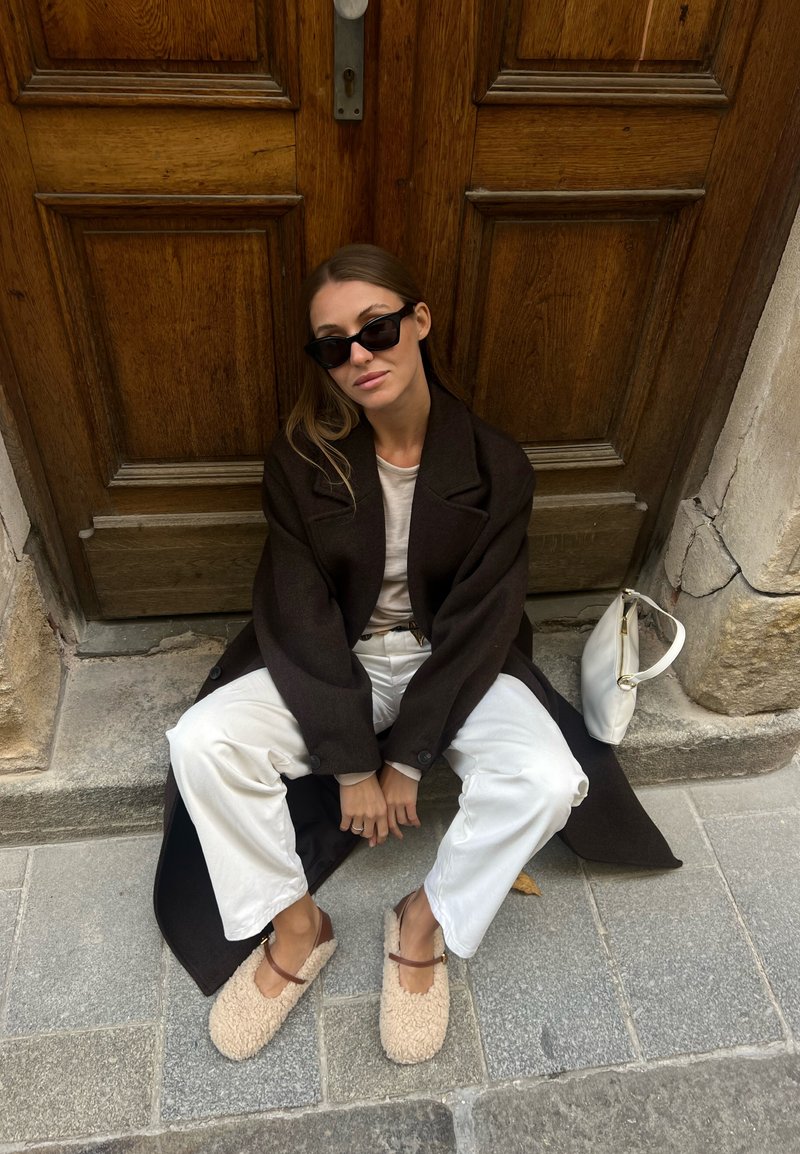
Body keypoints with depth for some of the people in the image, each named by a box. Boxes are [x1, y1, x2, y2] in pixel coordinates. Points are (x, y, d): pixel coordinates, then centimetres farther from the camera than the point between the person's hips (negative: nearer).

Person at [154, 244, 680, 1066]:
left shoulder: (495, 466, -14)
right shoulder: (301, 461, -13)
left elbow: (479, 623, -13)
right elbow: (299, 615, -13)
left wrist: (407, 758, -15)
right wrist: (351, 763, -15)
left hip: (451, 664, 0)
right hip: (330, 665, 1)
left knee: (550, 780, -26)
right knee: (201, 743, -21)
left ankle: (426, 922, 3)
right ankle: (294, 925, 3)